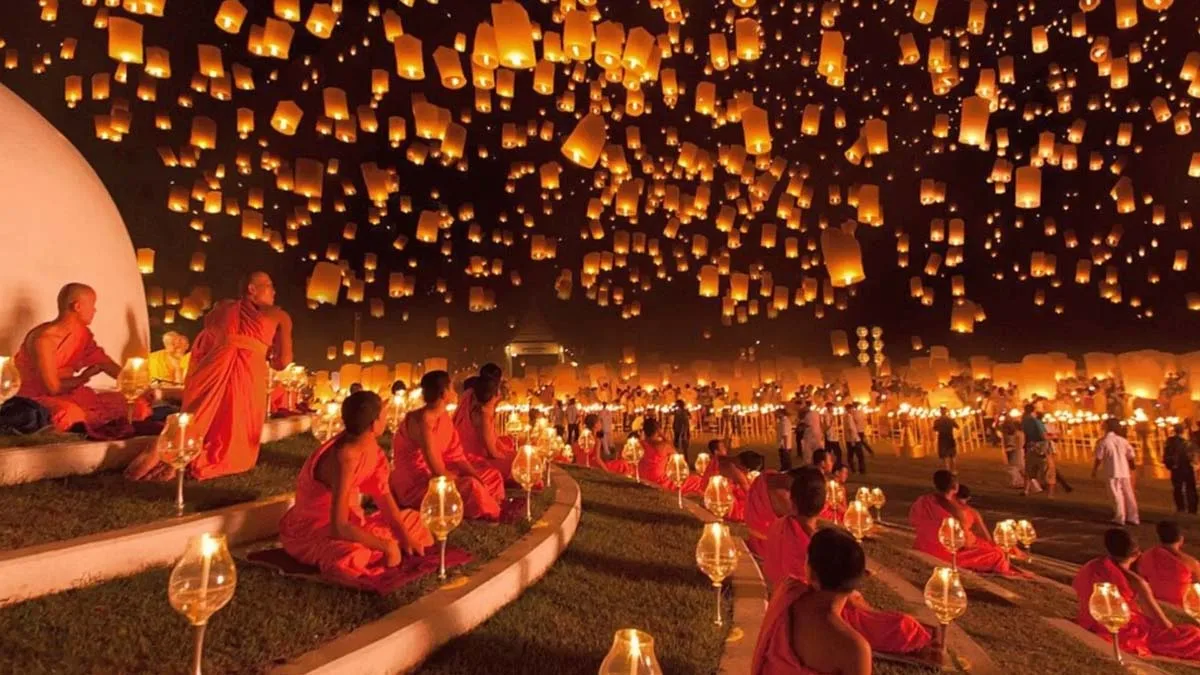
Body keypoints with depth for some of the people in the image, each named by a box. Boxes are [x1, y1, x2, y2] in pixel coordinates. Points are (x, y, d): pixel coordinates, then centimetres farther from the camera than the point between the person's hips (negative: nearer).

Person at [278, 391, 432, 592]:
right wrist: (386, 546, -27)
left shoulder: (367, 443, -9)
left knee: (411, 519, 12)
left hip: (346, 520, 9)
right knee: (354, 556, -39)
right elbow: (339, 527, -36)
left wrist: (404, 535, -4)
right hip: (312, 529, -9)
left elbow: (382, 492, 2)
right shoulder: (346, 458, -33)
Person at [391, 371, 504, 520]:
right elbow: (438, 471, -26)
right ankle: (489, 517, -5)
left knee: (492, 476, 8)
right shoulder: (422, 420, -24)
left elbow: (456, 457, 5)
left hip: (433, 476, 10)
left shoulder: (444, 416, 4)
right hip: (415, 485, -10)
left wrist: (476, 477, -10)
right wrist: (464, 480, -13)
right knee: (471, 487, -30)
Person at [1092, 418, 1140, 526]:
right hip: (1124, 471, 4)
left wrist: (1094, 471, 4)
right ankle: (1133, 518, 17)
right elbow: (1130, 456, 9)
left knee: (1117, 495, 1)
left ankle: (1120, 518, 3)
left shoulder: (1103, 442, -9)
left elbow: (1098, 459, -8)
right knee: (1128, 494, 12)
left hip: (1112, 472, -4)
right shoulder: (1122, 440, 3)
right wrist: (1131, 465, 27)